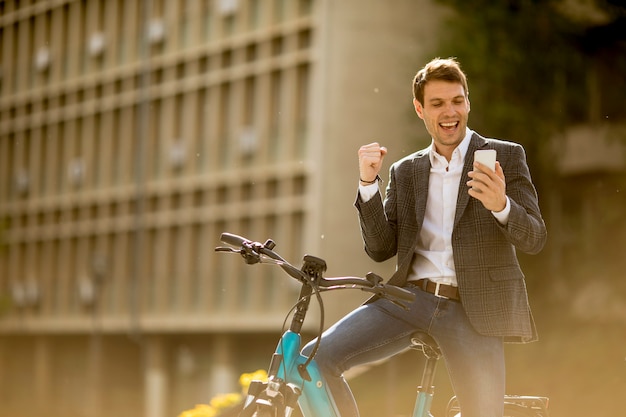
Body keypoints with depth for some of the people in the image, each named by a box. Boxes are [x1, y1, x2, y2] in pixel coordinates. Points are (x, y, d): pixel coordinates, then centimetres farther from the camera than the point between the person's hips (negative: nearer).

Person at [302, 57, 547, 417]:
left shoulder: (505, 157, 5)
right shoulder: (405, 171, 15)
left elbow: (534, 239, -3)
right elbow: (381, 249, 8)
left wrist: (501, 205, -25)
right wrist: (368, 183, -5)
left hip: (473, 310, -2)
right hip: (409, 297, 3)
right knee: (314, 360, -15)